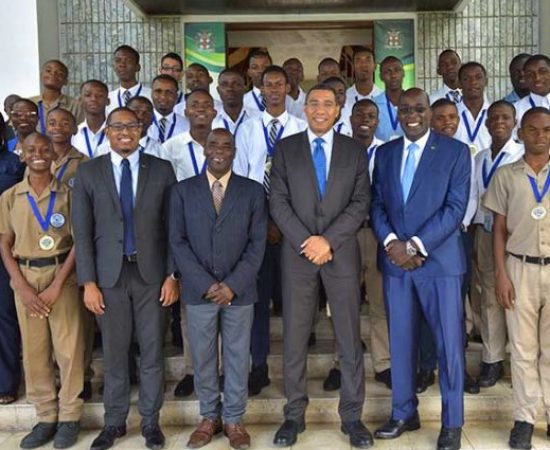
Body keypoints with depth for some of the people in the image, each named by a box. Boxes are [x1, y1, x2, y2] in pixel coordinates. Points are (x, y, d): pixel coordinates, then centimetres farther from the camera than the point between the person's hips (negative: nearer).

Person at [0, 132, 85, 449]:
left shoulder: (68, 193, 0)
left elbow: (79, 242, -3)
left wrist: (56, 286, -10)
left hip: (63, 276, -2)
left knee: (69, 349, 0)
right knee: (34, 351, 6)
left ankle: (69, 416, 14)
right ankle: (46, 417, 18)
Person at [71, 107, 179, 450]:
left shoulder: (162, 170, 2)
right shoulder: (89, 173, 2)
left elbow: (172, 226, 2)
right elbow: (82, 231, 1)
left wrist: (172, 275, -3)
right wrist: (88, 282, -4)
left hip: (151, 272, 0)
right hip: (109, 274, 0)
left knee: (152, 351, 8)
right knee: (114, 352, 9)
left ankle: (151, 421, 24)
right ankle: (115, 422, 26)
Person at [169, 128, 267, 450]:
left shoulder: (253, 191, 3)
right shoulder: (183, 191, 4)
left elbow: (257, 243, -1)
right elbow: (178, 241, -1)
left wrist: (233, 285, -11)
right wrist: (205, 284, -10)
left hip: (239, 290, 0)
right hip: (198, 290, 1)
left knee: (238, 358, 8)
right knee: (203, 358, 9)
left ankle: (234, 419, 23)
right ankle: (210, 417, 25)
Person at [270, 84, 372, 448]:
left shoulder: (355, 150, 8)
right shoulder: (286, 148, 7)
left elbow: (361, 203, 0)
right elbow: (279, 202, 0)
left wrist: (327, 240, -12)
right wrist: (306, 241, -11)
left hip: (342, 252, 0)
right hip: (297, 252, 0)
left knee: (349, 336, 5)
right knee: (295, 336, 5)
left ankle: (352, 416, 17)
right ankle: (294, 414, 17)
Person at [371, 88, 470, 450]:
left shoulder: (456, 151, -1)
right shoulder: (385, 153, 12)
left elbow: (455, 207, -9)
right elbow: (376, 204, 8)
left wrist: (416, 245, -15)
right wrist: (392, 243, -9)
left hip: (439, 259, -3)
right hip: (394, 259, 4)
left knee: (449, 342, 3)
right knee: (401, 339, 11)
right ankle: (404, 413, 25)